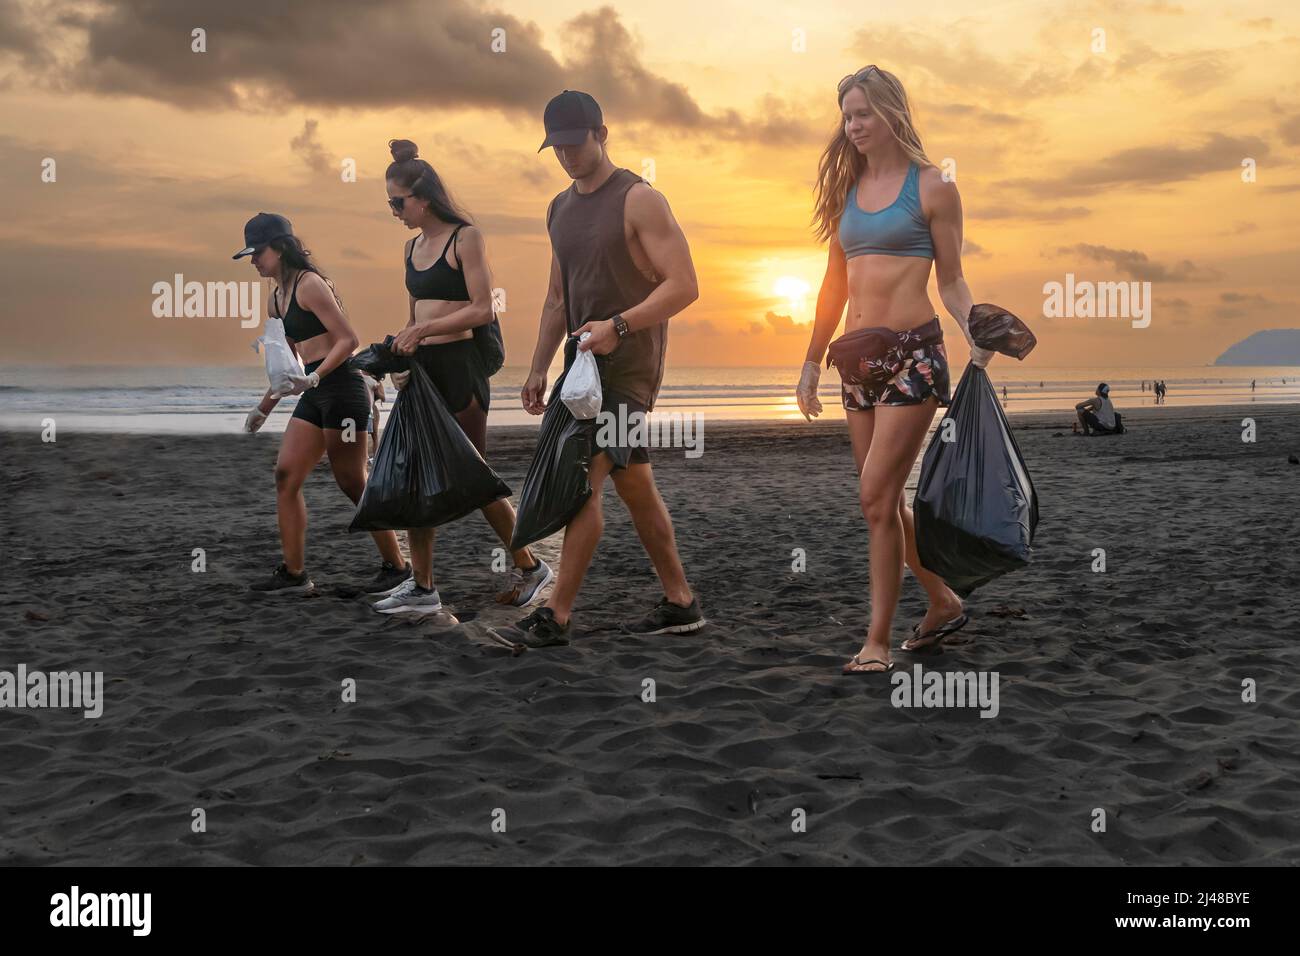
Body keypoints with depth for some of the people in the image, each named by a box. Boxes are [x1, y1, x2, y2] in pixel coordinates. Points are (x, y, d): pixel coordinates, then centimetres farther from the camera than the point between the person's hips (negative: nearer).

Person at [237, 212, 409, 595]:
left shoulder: (310, 284, -10)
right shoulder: (277, 299, 17)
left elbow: (348, 339, -16)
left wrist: (314, 378, -26)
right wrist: (264, 408, 25)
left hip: (341, 386, -9)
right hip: (315, 393, 9)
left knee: (352, 483, -4)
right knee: (285, 475, 3)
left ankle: (397, 566, 9)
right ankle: (293, 573, 7)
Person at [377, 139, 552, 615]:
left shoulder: (465, 237, -7)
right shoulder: (413, 248, 14)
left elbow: (482, 310, -14)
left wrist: (422, 330, -15)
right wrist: (402, 352, 3)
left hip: (459, 365, -7)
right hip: (421, 368, 7)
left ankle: (530, 567, 17)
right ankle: (422, 588, 10)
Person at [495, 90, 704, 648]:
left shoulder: (638, 200, -10)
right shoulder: (560, 210, 15)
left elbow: (683, 285, -16)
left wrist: (618, 325, -26)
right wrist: (539, 367, 16)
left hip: (627, 366, -8)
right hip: (585, 364, 8)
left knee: (584, 484, -13)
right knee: (633, 485, 11)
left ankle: (556, 618, -10)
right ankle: (680, 605, 19)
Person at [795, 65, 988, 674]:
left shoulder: (930, 187, -2)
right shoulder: (846, 188, 14)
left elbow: (950, 280, -1)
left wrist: (976, 332, -19)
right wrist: (812, 362, 19)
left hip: (912, 353, -6)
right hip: (857, 356, 6)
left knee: (877, 496, -11)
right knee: (883, 499, 10)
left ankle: (877, 641, -2)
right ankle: (944, 604, 29)